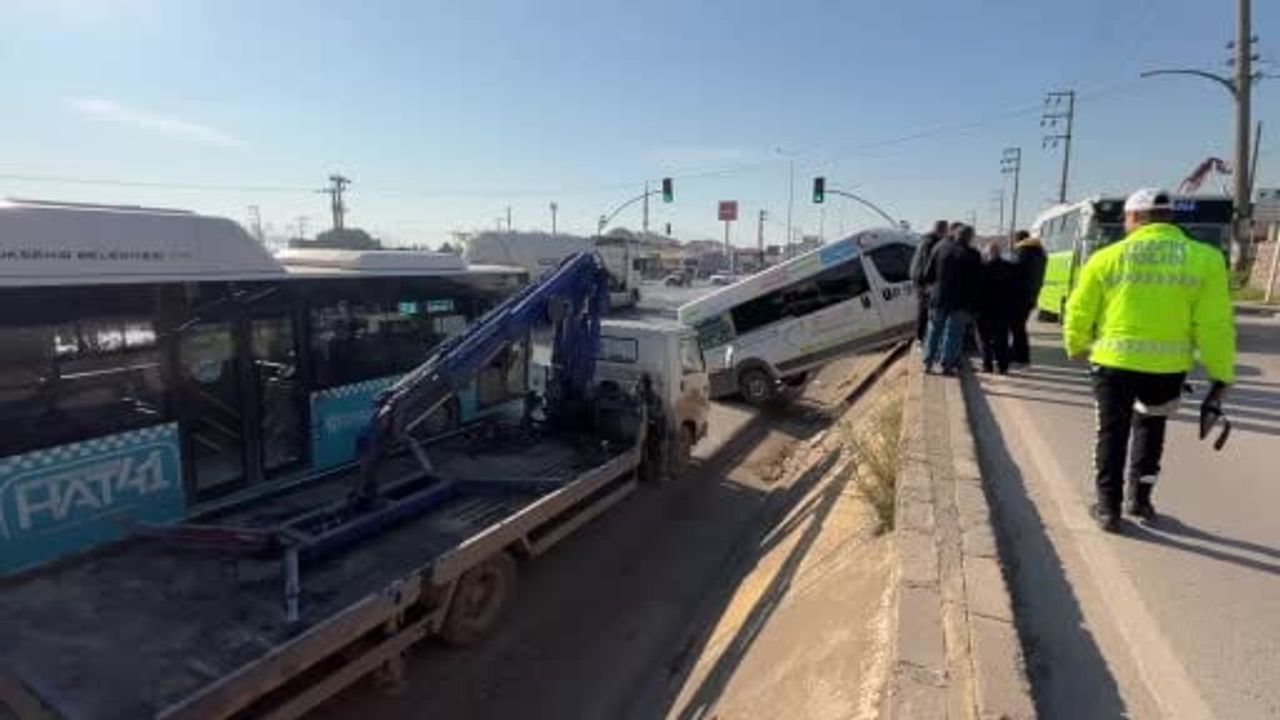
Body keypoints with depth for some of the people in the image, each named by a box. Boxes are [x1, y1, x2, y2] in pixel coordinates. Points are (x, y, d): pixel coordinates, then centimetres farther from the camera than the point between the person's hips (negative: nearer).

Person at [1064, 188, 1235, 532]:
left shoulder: (1107, 257, -4)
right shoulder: (1205, 259, -2)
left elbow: (1078, 313, 0)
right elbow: (1215, 326, -5)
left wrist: (1077, 347, 19)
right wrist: (1222, 375, 3)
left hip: (1114, 362, -1)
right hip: (1167, 367, 1)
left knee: (1112, 434, 12)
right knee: (1150, 430, 25)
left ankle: (1109, 508, 17)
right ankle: (1139, 498, 31)